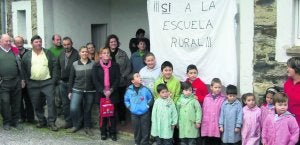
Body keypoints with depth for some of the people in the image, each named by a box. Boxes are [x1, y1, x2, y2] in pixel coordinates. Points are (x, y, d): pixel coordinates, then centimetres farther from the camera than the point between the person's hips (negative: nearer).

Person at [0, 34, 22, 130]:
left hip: (16, 81, 3)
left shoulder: (15, 51, 10)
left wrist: (22, 79, 8)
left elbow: (20, 65, 13)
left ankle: (15, 121, 20)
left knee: (16, 102, 8)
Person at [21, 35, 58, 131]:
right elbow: (23, 70, 10)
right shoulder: (26, 56, 6)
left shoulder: (48, 53, 5)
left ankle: (51, 122, -3)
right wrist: (27, 81, 3)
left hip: (47, 82, -1)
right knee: (36, 104, 8)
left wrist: (53, 79, -5)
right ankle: (41, 121, 23)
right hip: (33, 84, 2)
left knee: (51, 101, -9)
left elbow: (54, 66, 3)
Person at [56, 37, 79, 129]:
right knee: (65, 103, 10)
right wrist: (58, 79, 12)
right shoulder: (61, 55, 12)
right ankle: (68, 121, 18)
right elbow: (58, 68, 20)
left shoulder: (77, 54, -8)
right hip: (63, 82, 6)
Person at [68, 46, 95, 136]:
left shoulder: (93, 64, -1)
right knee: (73, 108, -13)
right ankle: (76, 125, 11)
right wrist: (69, 91, 6)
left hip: (90, 91, 0)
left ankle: (87, 127, 26)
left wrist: (97, 90, -4)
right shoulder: (75, 64, 2)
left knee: (88, 110, 8)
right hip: (77, 90, 0)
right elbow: (71, 79, 7)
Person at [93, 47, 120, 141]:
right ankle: (103, 132, 18)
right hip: (101, 93, 0)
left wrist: (111, 90, -12)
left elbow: (117, 79, -2)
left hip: (113, 93, 0)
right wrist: (103, 91, -13)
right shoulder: (96, 66, 1)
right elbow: (95, 80, -4)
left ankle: (112, 132, 14)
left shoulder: (115, 65, 2)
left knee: (113, 113, 4)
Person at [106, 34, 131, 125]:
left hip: (122, 83, 1)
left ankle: (122, 118, 22)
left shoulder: (122, 54, 3)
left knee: (121, 101, 7)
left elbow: (128, 67, 4)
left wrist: (123, 76, -7)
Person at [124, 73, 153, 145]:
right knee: (136, 129, 14)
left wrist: (147, 105, -6)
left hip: (145, 113, -1)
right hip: (134, 114, 1)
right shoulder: (129, 90, -6)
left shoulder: (145, 89, -9)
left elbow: (151, 98, 3)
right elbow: (126, 100, 9)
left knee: (145, 129, 5)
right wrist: (129, 107, -1)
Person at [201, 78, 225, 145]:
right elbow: (203, 111, 9)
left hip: (217, 127, -3)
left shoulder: (223, 99, -5)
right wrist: (202, 124, 8)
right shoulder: (206, 98, 5)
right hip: (207, 126, 3)